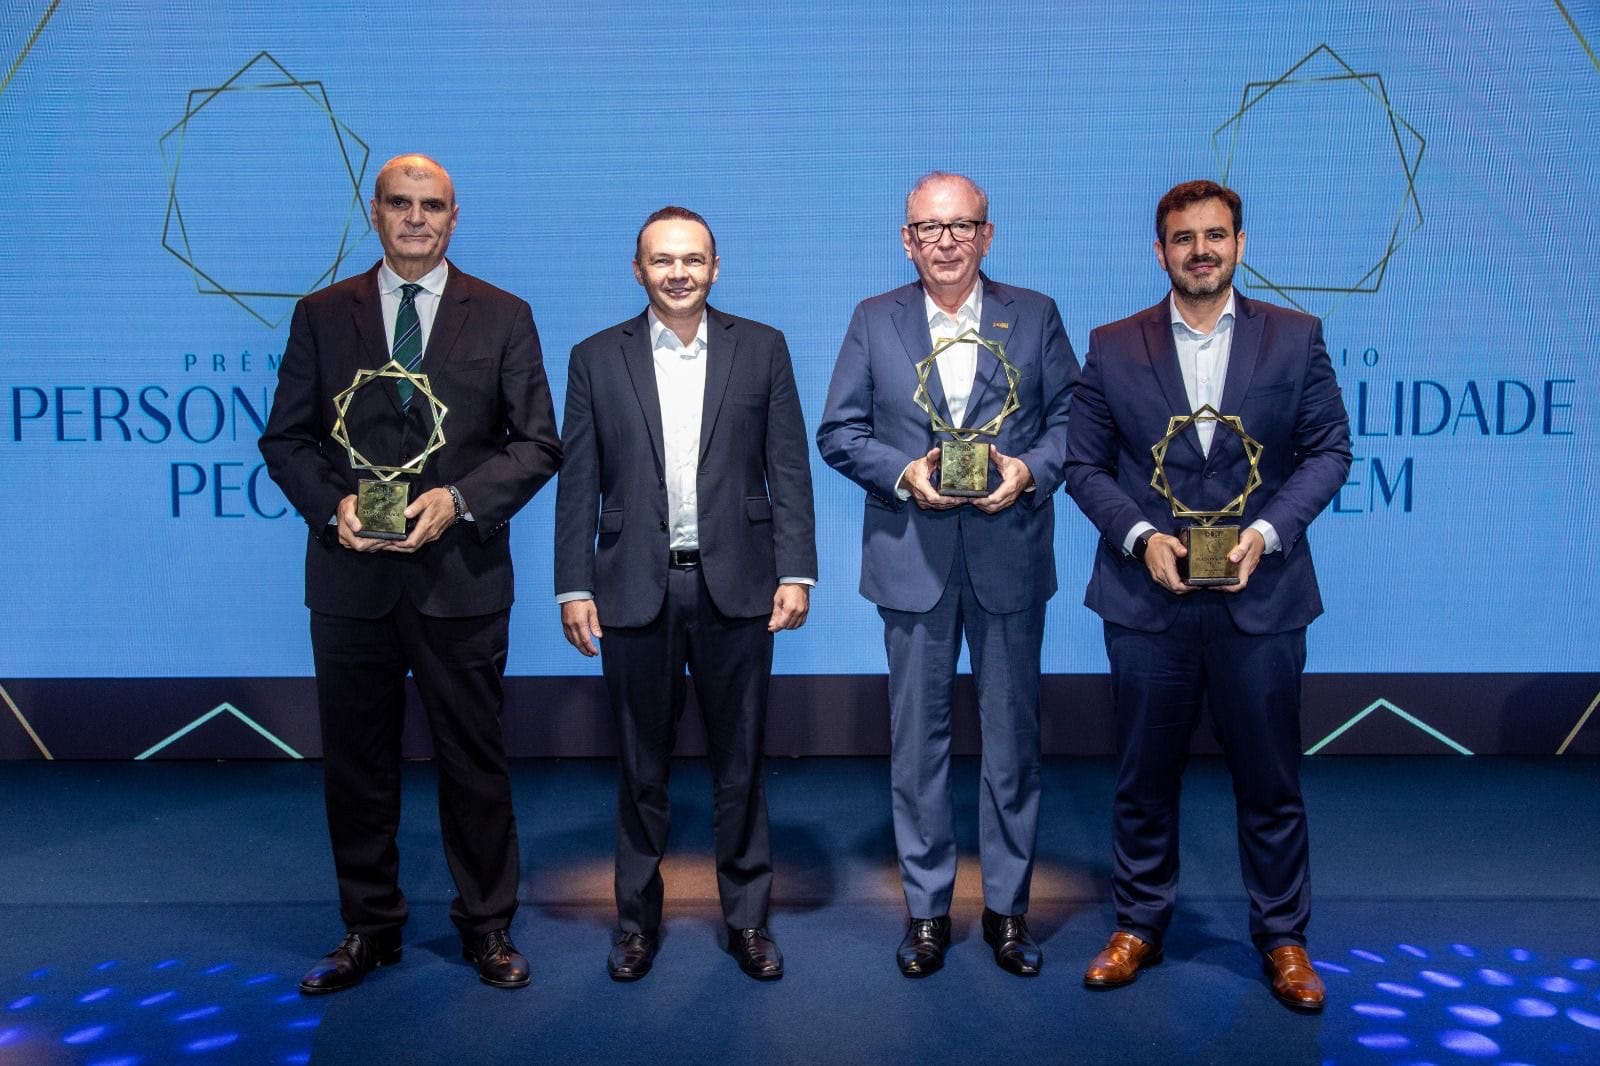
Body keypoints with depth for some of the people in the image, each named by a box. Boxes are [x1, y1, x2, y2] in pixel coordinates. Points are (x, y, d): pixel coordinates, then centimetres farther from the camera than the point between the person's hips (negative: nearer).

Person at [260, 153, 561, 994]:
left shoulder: (502, 317, 4)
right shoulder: (322, 315, 8)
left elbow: (537, 443, 0)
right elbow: (287, 438, 7)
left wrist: (457, 499, -14)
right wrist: (333, 505, -11)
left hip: (462, 573, -1)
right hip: (351, 574, 2)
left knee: (474, 758, 7)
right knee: (356, 758, 11)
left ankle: (487, 926, 23)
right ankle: (368, 928, 27)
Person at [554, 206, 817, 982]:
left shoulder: (761, 348, 5)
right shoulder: (596, 358, 5)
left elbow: (788, 469, 2)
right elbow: (579, 485, 3)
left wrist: (795, 571, -5)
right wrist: (574, 588, -2)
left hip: (735, 585, 0)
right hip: (635, 589, 0)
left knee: (739, 762, 9)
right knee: (641, 765, 11)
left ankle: (748, 917, 24)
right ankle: (637, 918, 27)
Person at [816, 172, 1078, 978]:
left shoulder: (1035, 316, 6)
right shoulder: (874, 321, 6)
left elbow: (1070, 419, 4)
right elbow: (838, 433, 3)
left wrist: (1031, 469, -14)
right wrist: (901, 473, -13)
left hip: (1009, 558, 0)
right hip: (912, 559, 0)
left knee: (1012, 737, 8)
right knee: (916, 739, 7)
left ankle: (1008, 906, 23)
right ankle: (926, 908, 21)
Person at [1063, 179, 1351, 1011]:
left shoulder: (1295, 338, 3)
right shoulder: (1113, 347, 2)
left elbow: (1328, 449, 2)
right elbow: (1085, 464, 2)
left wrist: (1267, 530, -13)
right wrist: (1140, 535, -13)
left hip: (1260, 597, 0)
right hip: (1147, 598, 1)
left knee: (1269, 779, 10)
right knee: (1144, 777, 12)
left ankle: (1282, 936, 28)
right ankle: (1138, 925, 29)